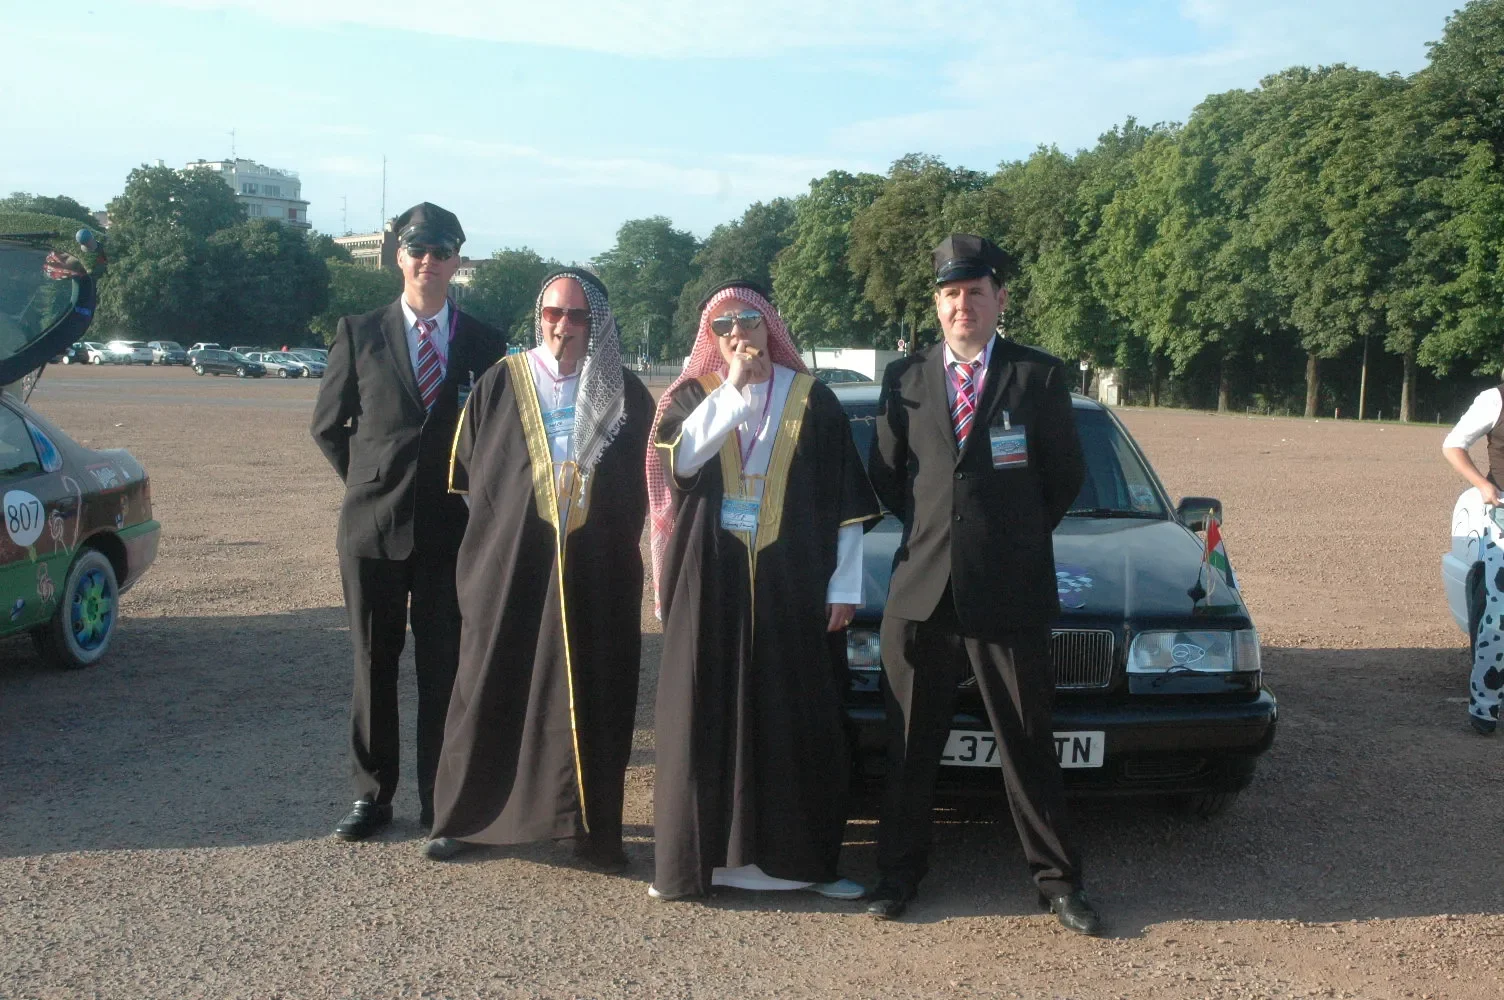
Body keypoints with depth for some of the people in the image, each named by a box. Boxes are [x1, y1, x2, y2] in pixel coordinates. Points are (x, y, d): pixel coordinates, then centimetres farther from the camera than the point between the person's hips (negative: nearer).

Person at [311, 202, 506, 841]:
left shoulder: (484, 344, 5)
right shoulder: (359, 334, 4)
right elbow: (328, 426, 12)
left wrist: (473, 497, 4)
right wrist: (367, 481, 8)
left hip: (451, 528, 0)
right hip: (373, 525, 1)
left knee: (445, 667, 2)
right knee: (373, 663, 8)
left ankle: (438, 800, 13)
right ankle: (371, 794, 21)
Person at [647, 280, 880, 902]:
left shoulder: (812, 400, 5)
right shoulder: (692, 396, 7)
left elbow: (847, 500, 4)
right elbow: (679, 459, -14)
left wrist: (844, 587, -2)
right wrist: (733, 387, -15)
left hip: (792, 587, 0)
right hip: (710, 586, 0)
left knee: (798, 721, 2)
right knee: (704, 716, 2)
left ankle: (801, 856, 13)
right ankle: (695, 855, 10)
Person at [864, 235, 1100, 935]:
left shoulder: (1040, 377, 1)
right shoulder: (903, 378, 7)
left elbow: (1066, 477, 8)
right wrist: (931, 532, 11)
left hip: (1010, 595, -2)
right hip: (921, 591, 2)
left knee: (1028, 746, 7)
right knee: (910, 746, 11)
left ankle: (1057, 878, 19)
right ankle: (899, 870, 24)